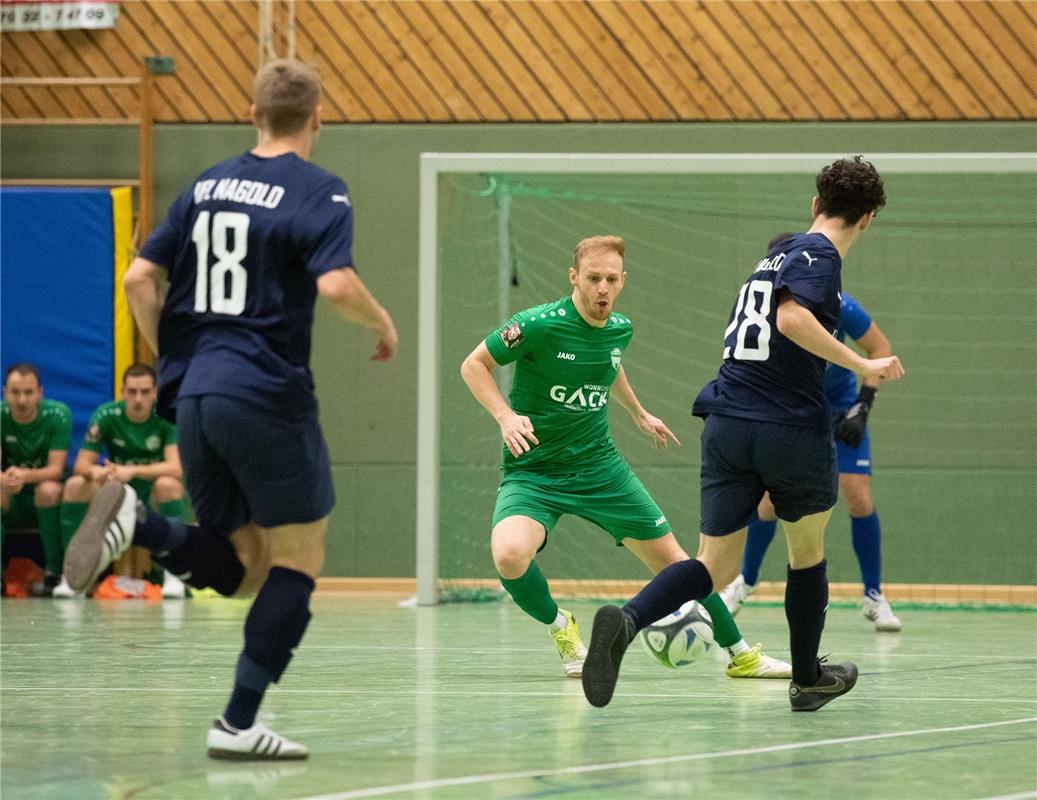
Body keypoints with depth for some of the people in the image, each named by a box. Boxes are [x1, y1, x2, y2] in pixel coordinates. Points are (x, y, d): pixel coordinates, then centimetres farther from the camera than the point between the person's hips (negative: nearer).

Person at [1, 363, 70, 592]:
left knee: (48, 490, -35)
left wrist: (26, 476, -41)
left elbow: (56, 469, -19)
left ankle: (54, 572, -24)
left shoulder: (58, 414, -15)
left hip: (49, 504, -1)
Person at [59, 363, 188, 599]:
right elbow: (81, 464, -11)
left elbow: (176, 468, -26)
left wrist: (133, 471, -40)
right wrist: (95, 471, -36)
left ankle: (171, 573, -27)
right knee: (75, 485, -24)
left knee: (168, 484, -35)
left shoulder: (166, 419, -14)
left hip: (155, 500, -2)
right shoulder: (105, 415, -9)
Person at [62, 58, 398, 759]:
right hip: (267, 397, -6)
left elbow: (139, 279, 11)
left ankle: (136, 523, -14)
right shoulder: (318, 191, -4)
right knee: (298, 558, 5)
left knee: (242, 568, 13)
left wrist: (171, 360, 21)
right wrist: (385, 325, 0)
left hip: (194, 395, 6)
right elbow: (337, 285, -19)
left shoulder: (207, 186, 15)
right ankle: (239, 723, -3)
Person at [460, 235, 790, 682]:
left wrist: (639, 415, 36)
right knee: (510, 555, -32)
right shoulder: (540, 325, -18)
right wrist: (506, 417, -24)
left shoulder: (620, 329, 0)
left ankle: (739, 654, 22)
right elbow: (473, 365, -9)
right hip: (531, 472, -5)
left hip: (600, 468, 5)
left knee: (671, 560, 5)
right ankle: (557, 625, -1)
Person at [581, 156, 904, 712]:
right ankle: (807, 679, 31)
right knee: (807, 555, 18)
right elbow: (793, 317, -24)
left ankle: (625, 621, -26)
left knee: (714, 566, 1)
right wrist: (862, 367, -19)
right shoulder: (819, 255, -6)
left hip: (726, 423, 6)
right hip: (792, 430, -6)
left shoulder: (779, 254, 18)